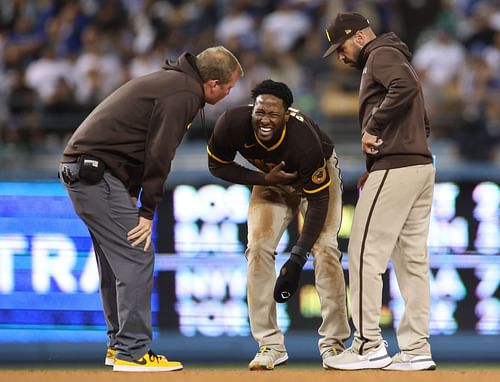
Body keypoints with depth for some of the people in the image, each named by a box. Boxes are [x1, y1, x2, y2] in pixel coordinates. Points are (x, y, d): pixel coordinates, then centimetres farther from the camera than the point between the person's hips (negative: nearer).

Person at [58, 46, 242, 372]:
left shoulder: (172, 80, 20)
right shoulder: (184, 94, -13)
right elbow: (159, 153, -17)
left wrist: (131, 196, 11)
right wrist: (148, 210, -14)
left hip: (79, 167, 11)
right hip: (97, 172, -11)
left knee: (117, 260, 17)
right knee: (136, 258, -10)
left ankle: (119, 345, 23)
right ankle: (132, 353, -10)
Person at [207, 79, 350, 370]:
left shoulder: (304, 141, -42)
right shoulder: (232, 125, -33)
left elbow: (319, 201, -33)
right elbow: (217, 166, -14)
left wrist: (298, 257, -39)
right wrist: (264, 179, -29)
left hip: (318, 174, -3)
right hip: (271, 178, 4)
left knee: (324, 247, -17)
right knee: (258, 248, -9)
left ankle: (334, 342, -7)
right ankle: (270, 345, -5)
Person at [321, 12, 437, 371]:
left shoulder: (381, 55, -4)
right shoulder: (395, 59, 25)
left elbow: (406, 86, -26)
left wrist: (372, 128, -18)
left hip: (394, 168, -10)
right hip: (421, 165, 10)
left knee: (366, 254, -7)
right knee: (413, 259, 7)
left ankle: (369, 345, -8)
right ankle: (416, 350, 5)